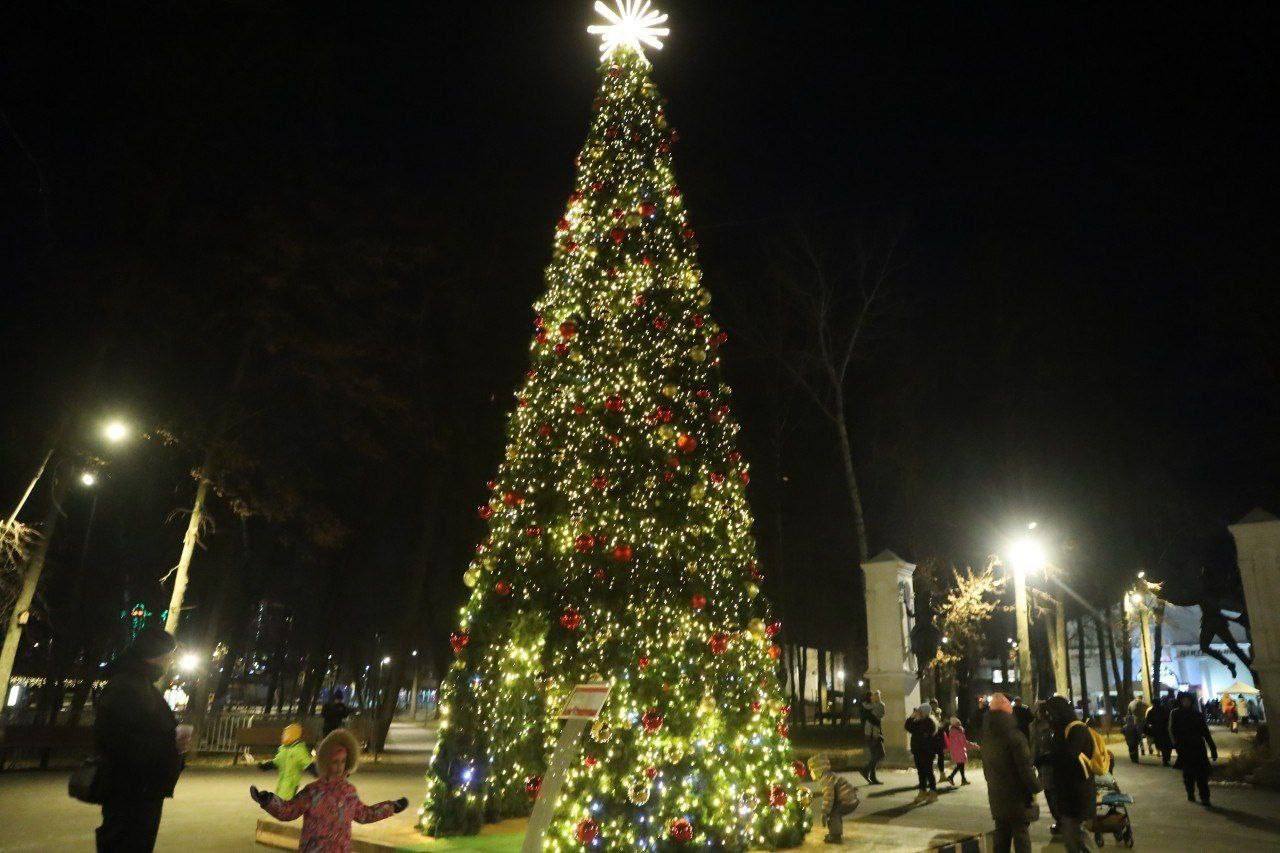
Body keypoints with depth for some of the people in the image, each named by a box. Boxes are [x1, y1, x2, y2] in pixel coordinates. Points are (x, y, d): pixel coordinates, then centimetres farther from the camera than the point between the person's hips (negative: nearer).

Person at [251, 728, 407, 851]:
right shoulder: (313, 792, -13)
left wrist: (393, 807, 21)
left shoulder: (349, 790, 2)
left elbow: (363, 814, 18)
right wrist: (268, 800, -27)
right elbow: (288, 810, -10)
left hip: (342, 849, 5)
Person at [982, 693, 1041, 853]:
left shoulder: (987, 737, 4)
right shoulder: (1014, 737, -20)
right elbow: (1025, 768, -19)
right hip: (1017, 797, -6)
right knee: (1021, 834, 4)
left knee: (1001, 833, 15)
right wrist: (1035, 787, -4)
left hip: (996, 796, 6)